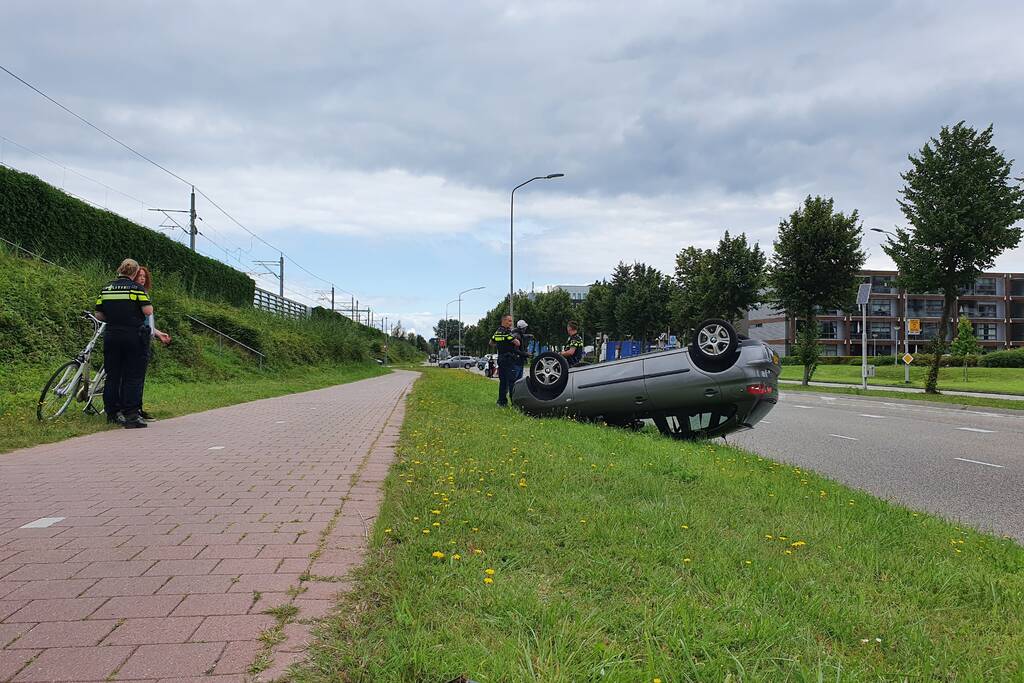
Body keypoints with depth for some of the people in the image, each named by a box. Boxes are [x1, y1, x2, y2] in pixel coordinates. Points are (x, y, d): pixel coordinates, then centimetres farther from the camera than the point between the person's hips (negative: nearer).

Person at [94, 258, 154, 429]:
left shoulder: (106, 289, 9)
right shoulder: (136, 288, -6)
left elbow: (99, 315, 9)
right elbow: (148, 311, -13)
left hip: (111, 336, 5)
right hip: (134, 336, -5)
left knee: (112, 375, 12)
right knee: (133, 376, -2)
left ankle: (111, 414, 18)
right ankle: (131, 416, -7)